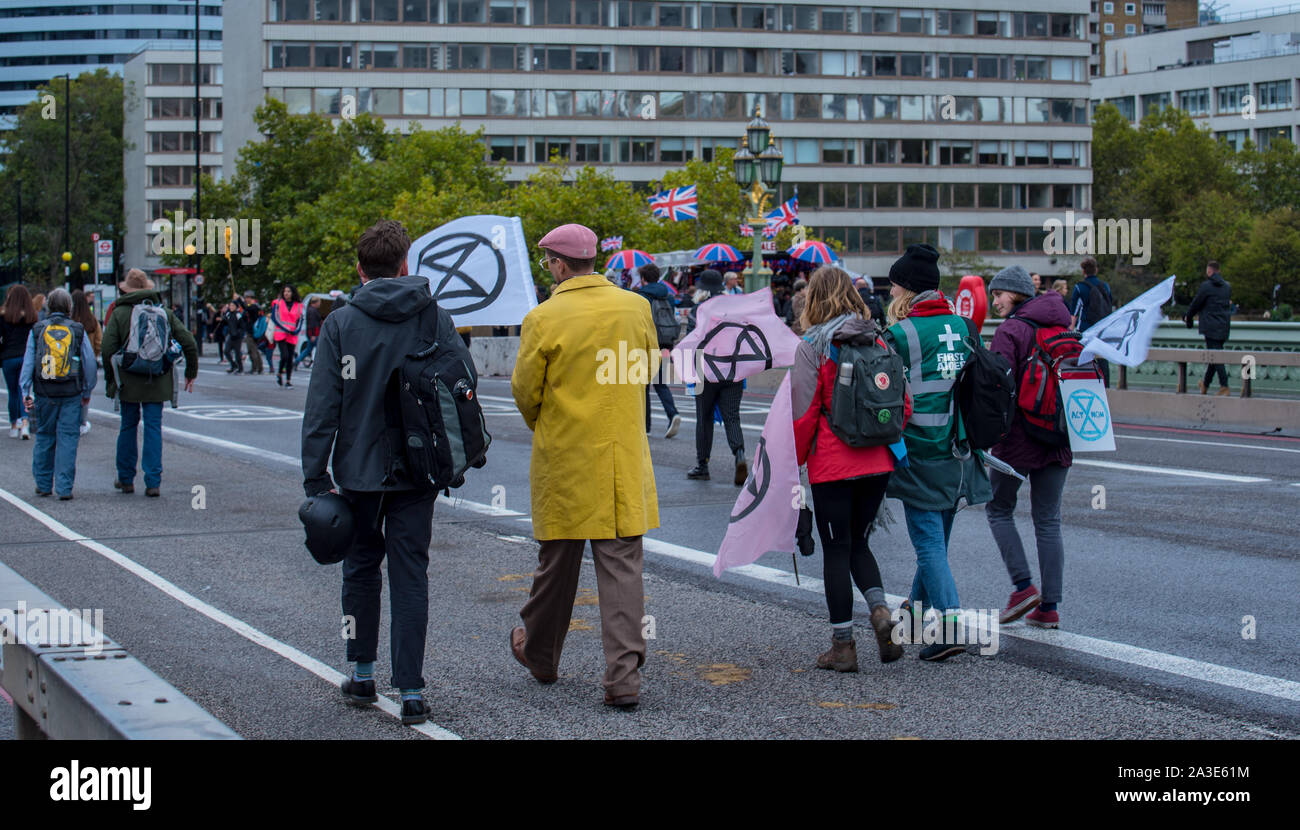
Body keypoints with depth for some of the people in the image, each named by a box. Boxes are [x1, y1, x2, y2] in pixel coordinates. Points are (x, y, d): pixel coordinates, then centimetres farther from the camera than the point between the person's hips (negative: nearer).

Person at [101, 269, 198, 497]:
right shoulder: (164, 313, 5)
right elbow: (189, 343, 4)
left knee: (128, 426, 11)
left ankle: (126, 479, 19)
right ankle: (153, 482, -3)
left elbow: (108, 349, -9)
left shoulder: (119, 313, -2)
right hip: (157, 382, 1)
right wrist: (191, 373, 15)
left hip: (128, 382, -1)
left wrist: (110, 379, 2)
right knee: (154, 428, 3)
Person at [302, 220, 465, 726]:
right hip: (417, 474, 0)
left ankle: (362, 675, 24)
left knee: (361, 568, 17)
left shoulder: (340, 323, -5)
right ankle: (410, 690, -2)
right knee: (410, 575, 3)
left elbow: (322, 407, -7)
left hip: (359, 470, 0)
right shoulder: (436, 319, -2)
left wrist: (315, 479, -5)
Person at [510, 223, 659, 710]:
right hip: (624, 459, 2)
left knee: (557, 561, 13)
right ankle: (624, 676, -5)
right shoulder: (636, 308, -1)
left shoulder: (544, 319, -12)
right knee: (622, 566, 2)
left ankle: (539, 655, 33)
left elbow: (524, 390, -3)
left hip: (563, 457, -2)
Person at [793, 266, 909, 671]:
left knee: (837, 550, 5)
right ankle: (880, 608, -5)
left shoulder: (814, 346, -9)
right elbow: (901, 403, 6)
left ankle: (843, 645, 8)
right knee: (859, 543, 19)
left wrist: (790, 461, 0)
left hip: (832, 466, -5)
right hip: (876, 462, 5)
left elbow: (802, 410, -11)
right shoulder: (878, 343, 4)